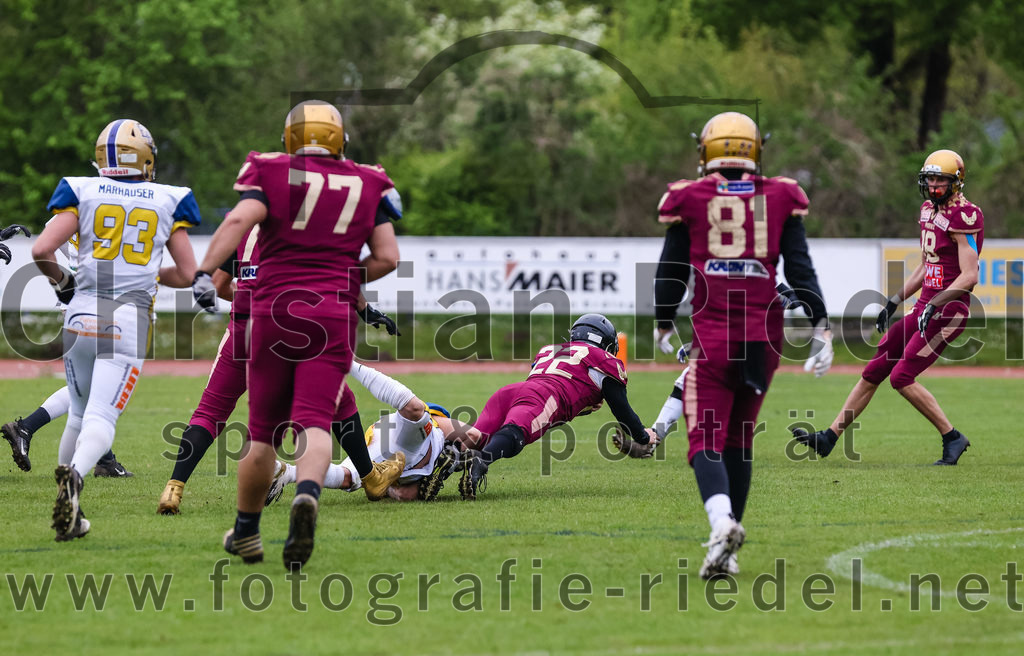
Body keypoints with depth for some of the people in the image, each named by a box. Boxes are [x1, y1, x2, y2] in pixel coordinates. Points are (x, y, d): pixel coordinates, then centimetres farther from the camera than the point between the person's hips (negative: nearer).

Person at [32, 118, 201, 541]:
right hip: (131, 319, -2)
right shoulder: (166, 202, 8)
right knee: (101, 419, -10)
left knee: (80, 414, 19)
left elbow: (42, 250, -4)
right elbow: (187, 273, 10)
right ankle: (75, 474, -40)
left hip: (82, 312, 2)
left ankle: (69, 507, 18)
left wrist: (61, 281, 15)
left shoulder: (83, 193, 5)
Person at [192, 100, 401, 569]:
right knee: (314, 422, -9)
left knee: (263, 431, 11)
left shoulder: (272, 174, 3)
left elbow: (239, 219, -15)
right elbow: (386, 258, 8)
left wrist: (205, 272, -20)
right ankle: (307, 494, -40)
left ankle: (245, 532, 23)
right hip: (334, 316, 0)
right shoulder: (366, 185, 11)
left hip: (275, 308, 0)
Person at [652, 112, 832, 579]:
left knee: (706, 442, -3)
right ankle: (727, 550, 16)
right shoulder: (780, 199, 7)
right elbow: (800, 269, 2)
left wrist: (663, 325, 24)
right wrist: (820, 324, 7)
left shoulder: (689, 199, 3)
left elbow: (671, 272, 10)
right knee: (739, 438, 15)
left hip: (712, 334, -2)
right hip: (765, 333, 3)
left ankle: (722, 521, -31)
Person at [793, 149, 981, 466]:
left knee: (901, 377, -14)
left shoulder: (963, 217, -14)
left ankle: (952, 439, -2)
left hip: (948, 310, -9)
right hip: (926, 307, 9)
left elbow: (969, 275, -20)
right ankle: (829, 437, 12)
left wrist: (934, 306, -25)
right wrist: (894, 302, 20)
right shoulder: (929, 212, 14)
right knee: (873, 371, 8)